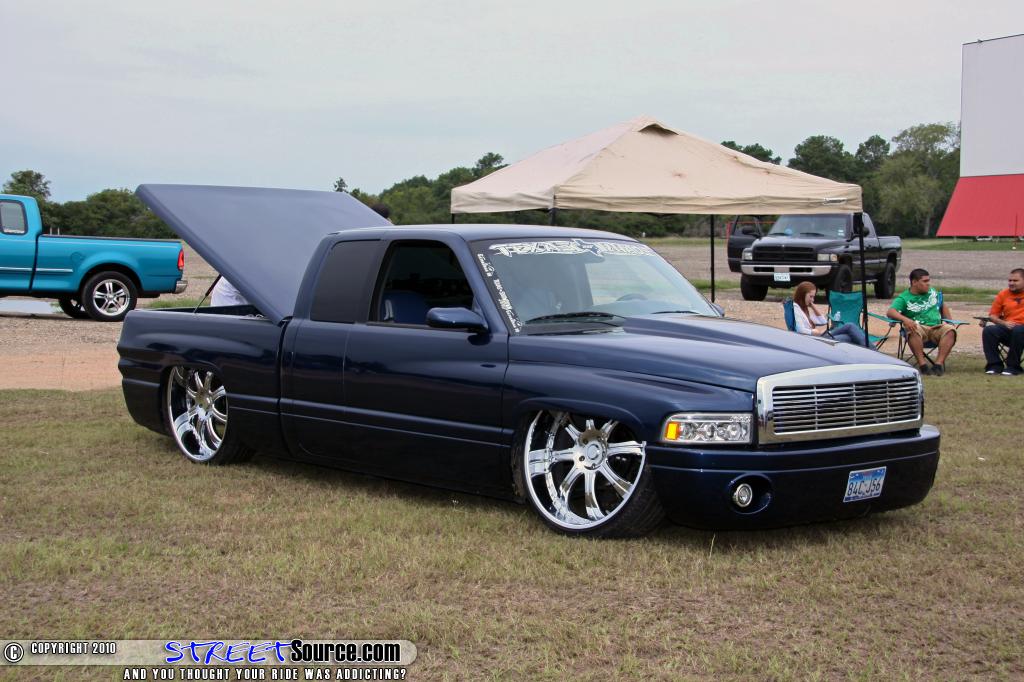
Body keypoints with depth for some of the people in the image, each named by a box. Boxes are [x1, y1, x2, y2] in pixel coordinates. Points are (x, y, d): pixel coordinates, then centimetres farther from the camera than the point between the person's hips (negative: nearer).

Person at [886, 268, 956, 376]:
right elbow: (890, 312, -13)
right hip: (920, 327, -3)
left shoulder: (933, 292, 21)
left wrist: (950, 322, 18)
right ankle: (922, 363, -39)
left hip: (937, 327, 4)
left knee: (950, 330, -29)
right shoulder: (904, 298, 2)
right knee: (913, 330, -39)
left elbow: (943, 306, 34)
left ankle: (939, 363, -36)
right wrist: (905, 319, -33)